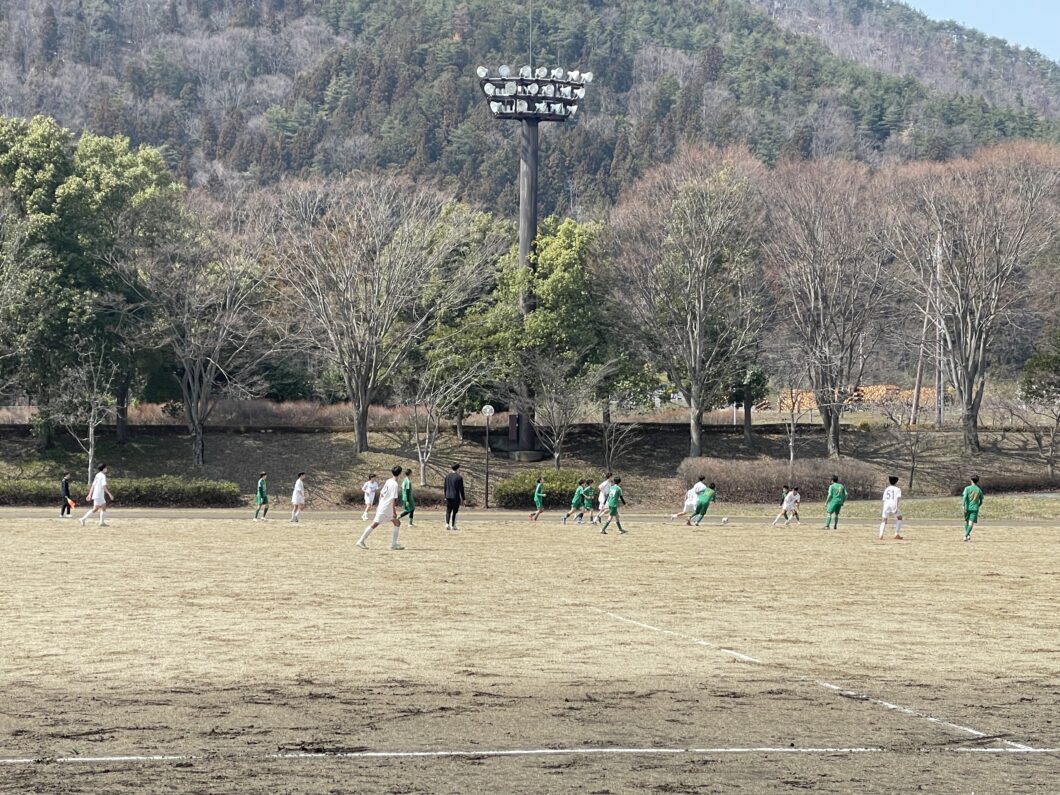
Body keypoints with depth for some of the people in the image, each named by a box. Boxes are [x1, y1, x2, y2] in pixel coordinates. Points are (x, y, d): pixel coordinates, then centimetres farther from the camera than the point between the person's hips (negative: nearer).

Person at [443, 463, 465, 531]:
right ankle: (453, 526, 9)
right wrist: (464, 499, -3)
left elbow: (445, 487, 11)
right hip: (456, 497, -5)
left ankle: (447, 524, -6)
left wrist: (445, 496, 19)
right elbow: (461, 489, -10)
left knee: (448, 511, 10)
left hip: (448, 497, 5)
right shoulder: (459, 477, -10)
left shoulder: (447, 476, 6)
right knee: (455, 511, 5)